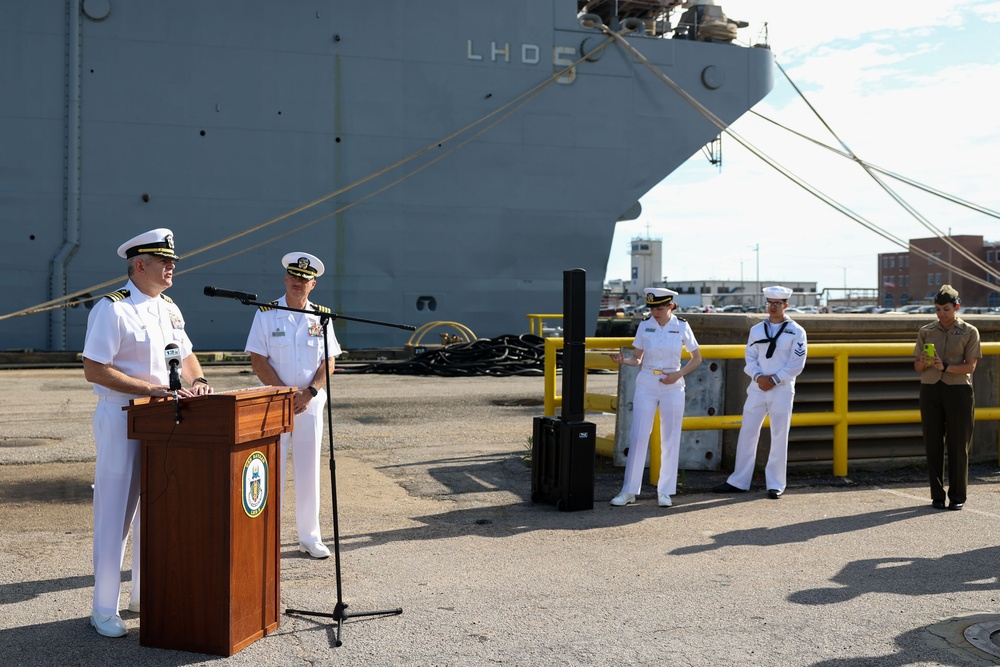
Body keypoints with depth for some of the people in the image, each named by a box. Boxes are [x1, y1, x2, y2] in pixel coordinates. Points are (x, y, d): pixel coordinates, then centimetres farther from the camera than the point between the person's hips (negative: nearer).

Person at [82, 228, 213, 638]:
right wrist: (152, 389, -23)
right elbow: (93, 370, -17)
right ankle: (104, 610, 11)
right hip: (121, 418, -7)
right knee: (114, 514, -1)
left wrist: (197, 381, -2)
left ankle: (146, 595, 28)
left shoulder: (168, 308, 11)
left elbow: (185, 355, 20)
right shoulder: (112, 308, -12)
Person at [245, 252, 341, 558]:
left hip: (311, 403, 2)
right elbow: (258, 360, -5)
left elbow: (328, 363, 5)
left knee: (309, 471, 7)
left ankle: (309, 537, 17)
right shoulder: (266, 314, 0)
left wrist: (308, 393, -10)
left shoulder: (321, 317, 7)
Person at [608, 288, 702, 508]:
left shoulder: (682, 327, -2)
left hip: (672, 386, -1)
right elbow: (637, 359, 4)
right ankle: (629, 491, 5)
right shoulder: (645, 326, 0)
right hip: (646, 385, 1)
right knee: (638, 436, -2)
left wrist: (678, 374, -9)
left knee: (670, 439, 4)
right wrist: (623, 360, -17)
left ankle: (665, 491, 14)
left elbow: (696, 358, 5)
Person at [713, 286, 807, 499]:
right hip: (757, 388, 3)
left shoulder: (796, 332, 0)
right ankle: (738, 481, 11)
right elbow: (749, 358, 8)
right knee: (747, 433, 3)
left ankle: (775, 484, 12)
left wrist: (774, 380, -13)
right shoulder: (756, 329, 10)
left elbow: (796, 364, -5)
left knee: (779, 437, 2)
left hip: (782, 390, -3)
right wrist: (758, 376, -10)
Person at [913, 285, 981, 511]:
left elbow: (970, 366, -5)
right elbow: (917, 366, 11)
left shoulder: (969, 332, 4)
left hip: (958, 390, -2)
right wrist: (924, 363, -12)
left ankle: (957, 496, 8)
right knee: (933, 444, 1)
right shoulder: (926, 331, 11)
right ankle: (937, 495, 8)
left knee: (958, 445, -1)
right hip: (930, 390, 2)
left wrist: (945, 367, -20)